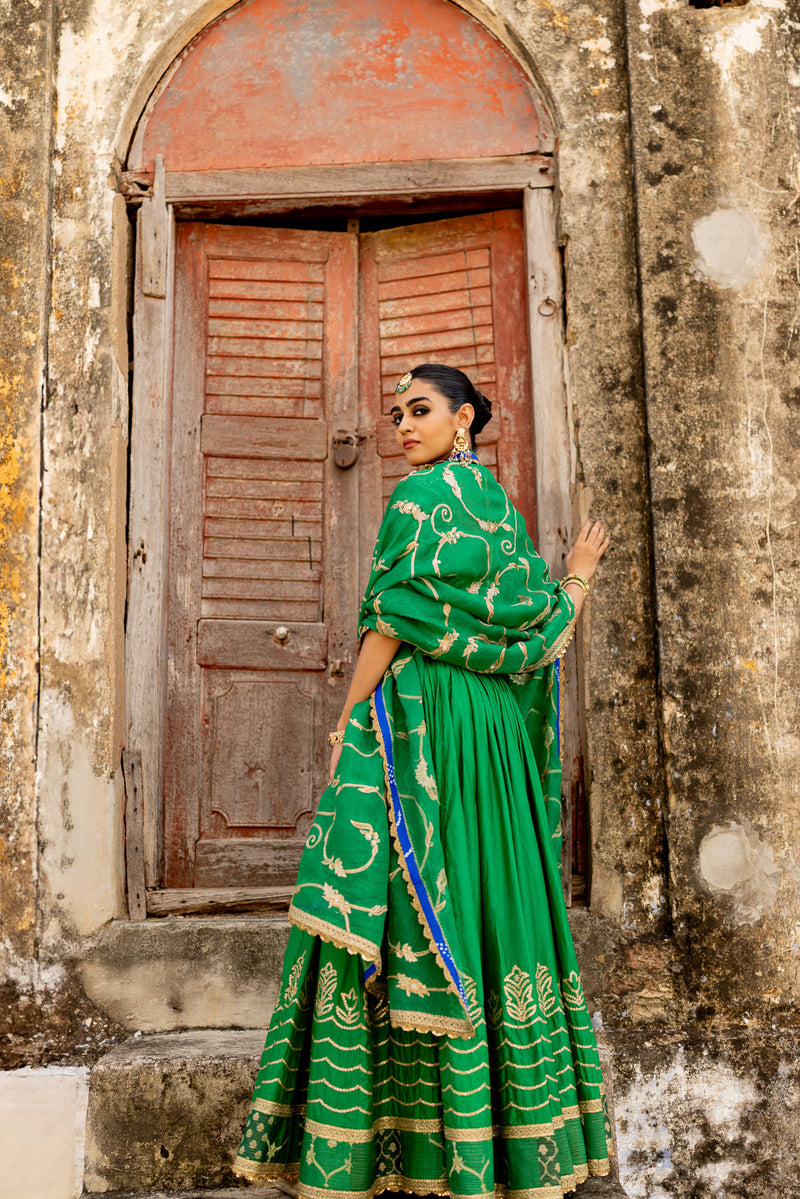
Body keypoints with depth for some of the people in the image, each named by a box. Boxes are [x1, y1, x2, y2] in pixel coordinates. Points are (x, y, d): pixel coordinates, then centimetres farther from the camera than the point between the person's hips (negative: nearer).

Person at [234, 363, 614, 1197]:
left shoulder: (421, 494, -4)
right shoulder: (500, 504, 18)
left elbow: (390, 619, -13)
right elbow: (539, 637, 16)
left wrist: (347, 719, -9)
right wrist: (578, 576, 34)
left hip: (421, 717, -8)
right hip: (496, 728, 8)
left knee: (402, 903, -8)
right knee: (489, 897, 9)